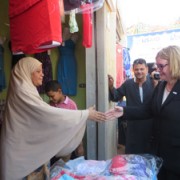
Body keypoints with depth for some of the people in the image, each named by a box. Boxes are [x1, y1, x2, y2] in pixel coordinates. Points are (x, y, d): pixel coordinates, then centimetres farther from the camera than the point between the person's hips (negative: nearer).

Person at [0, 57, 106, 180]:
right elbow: (50, 113, -27)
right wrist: (85, 114, -23)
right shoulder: (22, 91, -21)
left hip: (27, 146, 9)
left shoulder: (26, 90, 11)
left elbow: (43, 116, 13)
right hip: (20, 149, -9)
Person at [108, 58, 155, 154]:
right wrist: (111, 86, -13)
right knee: (132, 154, 13)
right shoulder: (128, 84, 2)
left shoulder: (153, 82, -6)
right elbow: (116, 97, 3)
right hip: (133, 126, 2)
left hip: (150, 125, -1)